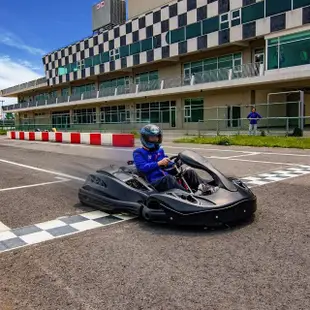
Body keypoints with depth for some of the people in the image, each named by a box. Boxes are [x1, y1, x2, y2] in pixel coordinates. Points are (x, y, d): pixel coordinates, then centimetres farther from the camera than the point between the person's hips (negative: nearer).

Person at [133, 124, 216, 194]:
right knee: (169, 178, -39)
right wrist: (159, 163, -20)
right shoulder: (139, 153, 4)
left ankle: (205, 187, -33)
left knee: (190, 172, -10)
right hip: (154, 183, -7)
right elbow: (142, 167, -13)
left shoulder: (160, 150, 23)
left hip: (168, 180, 7)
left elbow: (169, 165, 22)